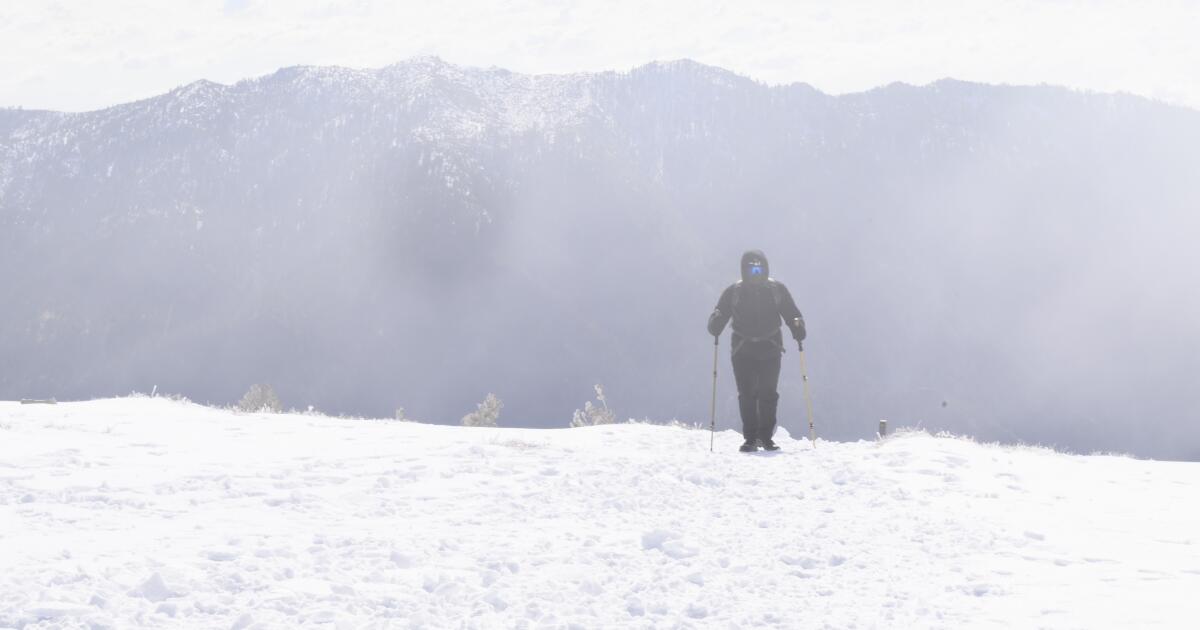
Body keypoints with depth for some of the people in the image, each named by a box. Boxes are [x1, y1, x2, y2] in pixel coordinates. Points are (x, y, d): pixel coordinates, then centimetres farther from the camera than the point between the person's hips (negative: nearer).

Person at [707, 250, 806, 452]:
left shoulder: (777, 289, 4)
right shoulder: (733, 292, 3)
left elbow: (791, 313, 5)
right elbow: (719, 317, 0)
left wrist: (798, 329, -15)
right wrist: (716, 324, -24)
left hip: (770, 349, 0)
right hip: (743, 350, 0)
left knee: (768, 393, -4)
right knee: (747, 395, -6)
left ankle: (766, 436, 7)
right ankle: (750, 438, -1)